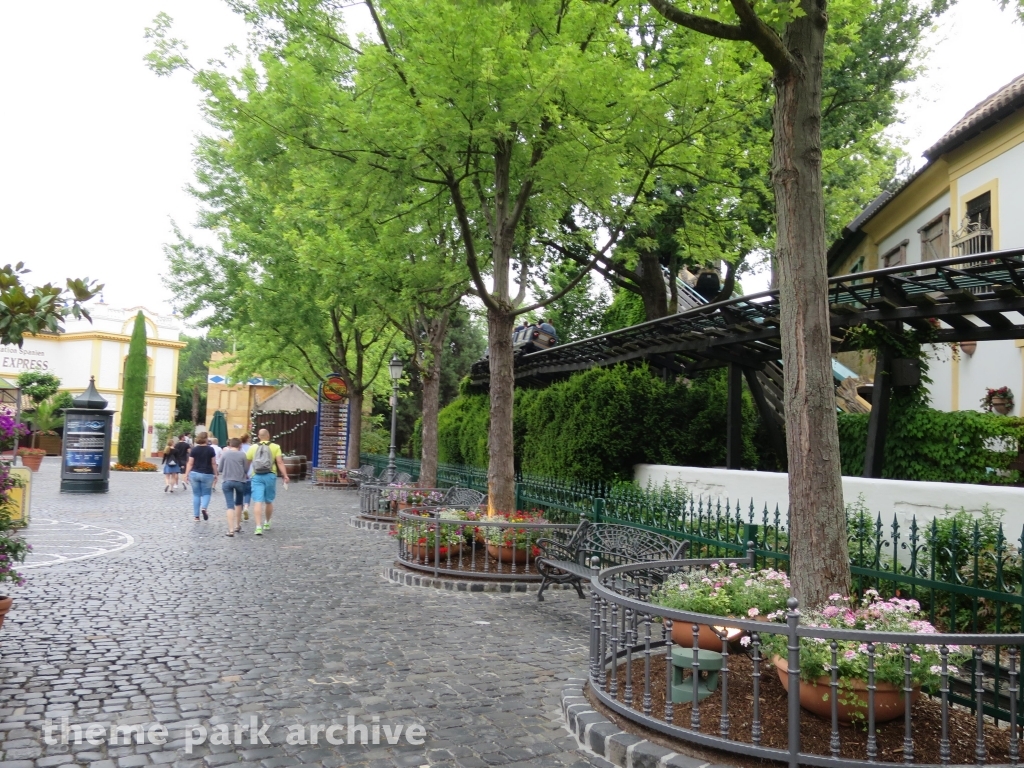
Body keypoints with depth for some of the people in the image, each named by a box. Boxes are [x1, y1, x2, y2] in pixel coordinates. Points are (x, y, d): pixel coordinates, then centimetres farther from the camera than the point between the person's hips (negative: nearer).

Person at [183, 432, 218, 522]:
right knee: (206, 493, 11)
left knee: (196, 495, 10)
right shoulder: (210, 450, -4)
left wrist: (186, 474, 3)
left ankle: (196, 516, 11)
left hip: (195, 474, 2)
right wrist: (216, 475, 6)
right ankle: (203, 508, -18)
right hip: (207, 474, -1)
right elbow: (214, 464, -1)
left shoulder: (194, 449, -2)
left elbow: (190, 464, -2)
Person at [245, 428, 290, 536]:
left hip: (257, 477, 0)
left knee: (258, 502, -5)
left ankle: (258, 527, -16)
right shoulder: (275, 447, 1)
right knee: (269, 501, 15)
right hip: (270, 476, 0)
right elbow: (280, 462, -7)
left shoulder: (253, 447, 6)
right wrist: (285, 475, -9)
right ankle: (267, 523, 31)